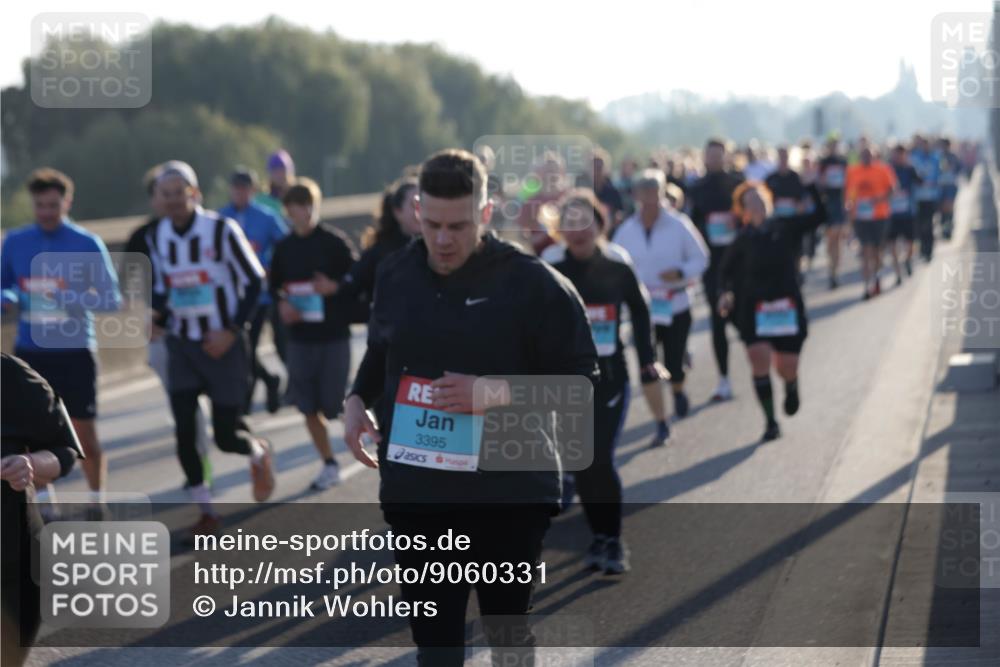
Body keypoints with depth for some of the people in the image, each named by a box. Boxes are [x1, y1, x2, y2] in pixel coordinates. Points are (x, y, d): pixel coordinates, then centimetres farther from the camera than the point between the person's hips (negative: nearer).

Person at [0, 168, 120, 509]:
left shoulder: (87, 244, -7)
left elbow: (111, 299, -7)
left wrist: (67, 299, -23)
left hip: (75, 352, -2)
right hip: (30, 352, 3)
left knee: (85, 435, 3)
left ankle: (97, 503, 21)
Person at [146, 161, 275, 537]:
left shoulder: (222, 230, -13)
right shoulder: (157, 238, 4)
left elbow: (254, 281, -7)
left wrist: (232, 330, -14)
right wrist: (157, 315, -8)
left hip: (223, 344, -4)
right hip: (182, 345, 4)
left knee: (226, 437, -4)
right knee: (184, 430, -6)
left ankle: (258, 452, 33)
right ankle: (205, 511, 9)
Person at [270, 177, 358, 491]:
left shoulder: (335, 241, -8)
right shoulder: (283, 248, 5)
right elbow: (275, 286, 16)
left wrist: (334, 287, -23)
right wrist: (282, 304, -3)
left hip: (334, 335, -4)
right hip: (300, 336, 4)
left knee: (333, 403, -5)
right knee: (308, 406, 6)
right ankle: (329, 465, 19)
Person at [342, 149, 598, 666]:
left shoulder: (531, 281, -11)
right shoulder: (396, 273, 4)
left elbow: (581, 377, -9)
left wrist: (497, 393, -22)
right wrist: (356, 400, 3)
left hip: (509, 492, -4)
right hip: (415, 491, 4)